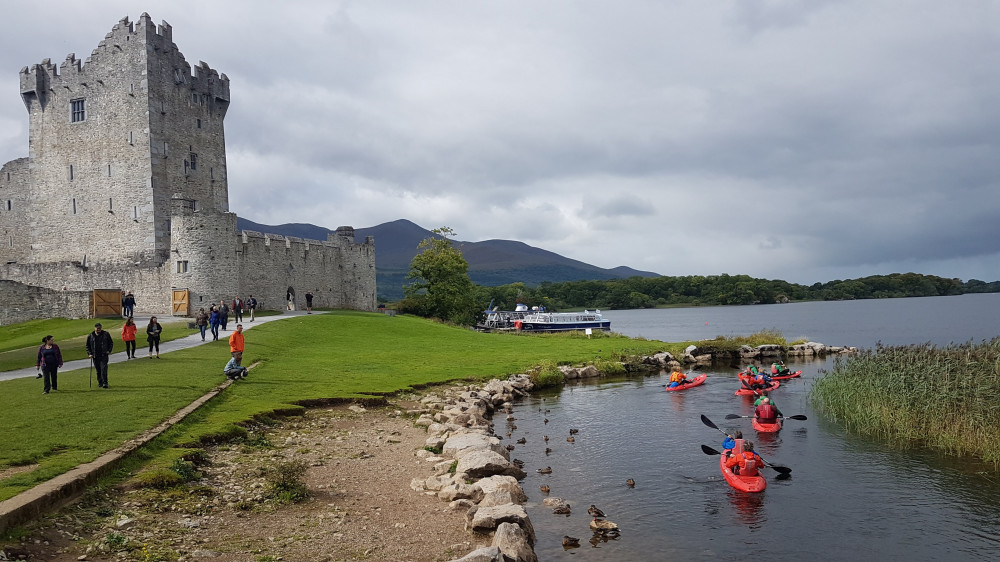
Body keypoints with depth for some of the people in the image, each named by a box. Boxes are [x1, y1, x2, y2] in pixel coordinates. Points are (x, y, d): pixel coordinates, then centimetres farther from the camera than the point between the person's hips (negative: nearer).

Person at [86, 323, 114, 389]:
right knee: (98, 370, 9)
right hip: (95, 356, 2)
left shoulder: (106, 334, 3)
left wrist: (109, 351, 1)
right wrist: (89, 353, 2)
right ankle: (100, 383, 20)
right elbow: (87, 346, 14)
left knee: (104, 369, -12)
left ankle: (105, 383, -11)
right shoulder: (90, 336, 6)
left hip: (104, 356, -2)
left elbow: (111, 343, 12)